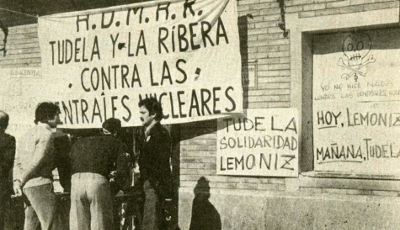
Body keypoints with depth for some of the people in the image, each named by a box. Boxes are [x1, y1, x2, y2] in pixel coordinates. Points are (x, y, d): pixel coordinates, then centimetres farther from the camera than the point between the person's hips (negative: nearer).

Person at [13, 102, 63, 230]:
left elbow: (17, 160, 13)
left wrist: (17, 180, 2)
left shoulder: (28, 134, 20)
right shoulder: (47, 134, -7)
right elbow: (37, 161, -16)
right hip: (40, 184, -9)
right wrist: (22, 180, -7)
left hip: (28, 186, 9)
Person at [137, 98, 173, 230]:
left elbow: (163, 164, -16)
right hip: (146, 185, 9)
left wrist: (166, 192, -19)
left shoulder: (160, 134, -11)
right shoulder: (146, 133, 17)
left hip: (156, 186, -9)